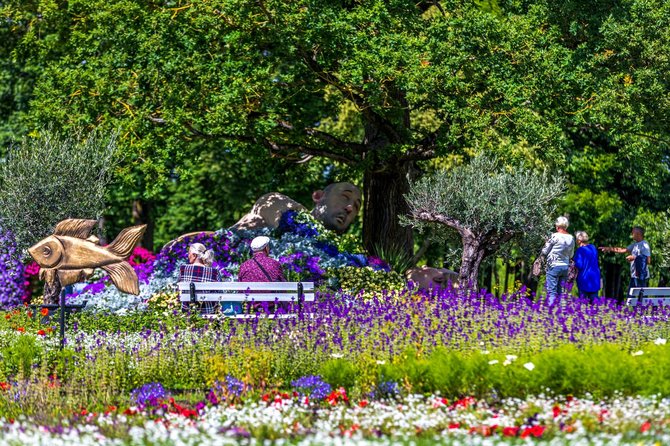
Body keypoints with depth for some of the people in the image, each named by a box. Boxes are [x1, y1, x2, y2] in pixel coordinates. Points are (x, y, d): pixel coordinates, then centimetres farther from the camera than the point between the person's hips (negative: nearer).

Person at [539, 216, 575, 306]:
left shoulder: (554, 236, -11)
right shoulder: (571, 238, 5)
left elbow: (544, 252, -3)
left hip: (553, 266, -5)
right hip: (565, 267, 5)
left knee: (551, 291, -5)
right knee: (561, 292, 11)